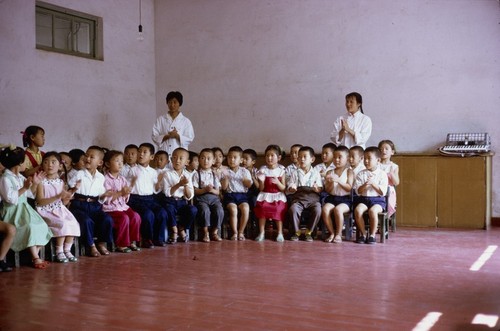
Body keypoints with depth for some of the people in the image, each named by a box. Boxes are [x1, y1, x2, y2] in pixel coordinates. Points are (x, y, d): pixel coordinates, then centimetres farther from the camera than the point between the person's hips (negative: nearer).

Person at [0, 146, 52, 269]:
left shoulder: (20, 177, 14)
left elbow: (29, 194, 21)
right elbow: (10, 198, -24)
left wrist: (35, 184, 5)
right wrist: (24, 188, -27)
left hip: (24, 209, 9)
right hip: (13, 212, -9)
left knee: (42, 226, -4)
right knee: (30, 227, -28)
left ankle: (35, 255, -3)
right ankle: (36, 258, -24)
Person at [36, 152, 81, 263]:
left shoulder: (61, 182, 11)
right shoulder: (41, 182, -6)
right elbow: (40, 202, -15)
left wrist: (71, 192, -3)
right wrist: (57, 197, -23)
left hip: (60, 210, 5)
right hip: (46, 211, -5)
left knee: (74, 223, -19)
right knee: (63, 224, -28)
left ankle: (67, 250, -3)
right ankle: (59, 252, -12)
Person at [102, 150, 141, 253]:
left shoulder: (122, 179, 13)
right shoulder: (106, 179, -9)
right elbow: (107, 199, -17)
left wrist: (126, 194, -8)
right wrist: (120, 193, -21)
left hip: (122, 206, 7)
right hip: (110, 208, -7)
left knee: (135, 216, -16)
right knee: (124, 218, -28)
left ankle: (132, 241, -2)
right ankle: (120, 245, -13)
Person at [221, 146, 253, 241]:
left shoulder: (245, 171, 12)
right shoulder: (225, 172, 8)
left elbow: (249, 185, 6)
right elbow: (224, 187, 0)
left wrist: (244, 179, -12)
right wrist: (226, 177, -12)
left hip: (242, 195, 1)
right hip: (230, 195, -1)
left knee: (245, 208, -28)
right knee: (233, 209, -30)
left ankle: (241, 232, -14)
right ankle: (235, 233, -18)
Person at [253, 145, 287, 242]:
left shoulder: (281, 170, 2)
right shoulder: (263, 170, 4)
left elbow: (283, 188, 0)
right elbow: (261, 188, 3)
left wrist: (277, 182, -18)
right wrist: (261, 181, -16)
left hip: (278, 195, -1)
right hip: (265, 195, 1)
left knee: (279, 208, -26)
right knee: (262, 207, -25)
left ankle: (280, 233, -12)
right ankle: (261, 232, -12)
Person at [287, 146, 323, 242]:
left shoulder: (315, 173, 10)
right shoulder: (295, 173, 13)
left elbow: (320, 189, 8)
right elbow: (290, 189, 12)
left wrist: (317, 189, -15)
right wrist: (292, 188, -12)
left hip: (312, 198, 0)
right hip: (298, 198, 0)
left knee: (317, 210, -30)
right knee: (293, 209, -31)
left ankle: (309, 232, -8)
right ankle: (296, 232, -9)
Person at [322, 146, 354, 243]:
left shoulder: (349, 171, 5)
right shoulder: (330, 172, 13)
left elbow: (349, 188, -7)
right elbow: (327, 190, 8)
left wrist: (338, 181, -19)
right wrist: (331, 183, -12)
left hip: (345, 199, -3)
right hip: (332, 198, 3)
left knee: (338, 209, -33)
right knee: (325, 209, -27)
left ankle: (338, 234, -17)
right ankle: (332, 233, -12)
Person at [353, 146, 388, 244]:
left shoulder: (382, 174, 2)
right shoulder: (361, 174, 9)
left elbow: (383, 192, -5)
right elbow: (358, 191, 1)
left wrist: (373, 183, -15)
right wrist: (365, 185, -17)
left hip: (378, 199, -2)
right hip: (363, 199, 2)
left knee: (373, 211, -34)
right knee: (358, 210, -28)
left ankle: (372, 235, -15)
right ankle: (363, 234, -11)